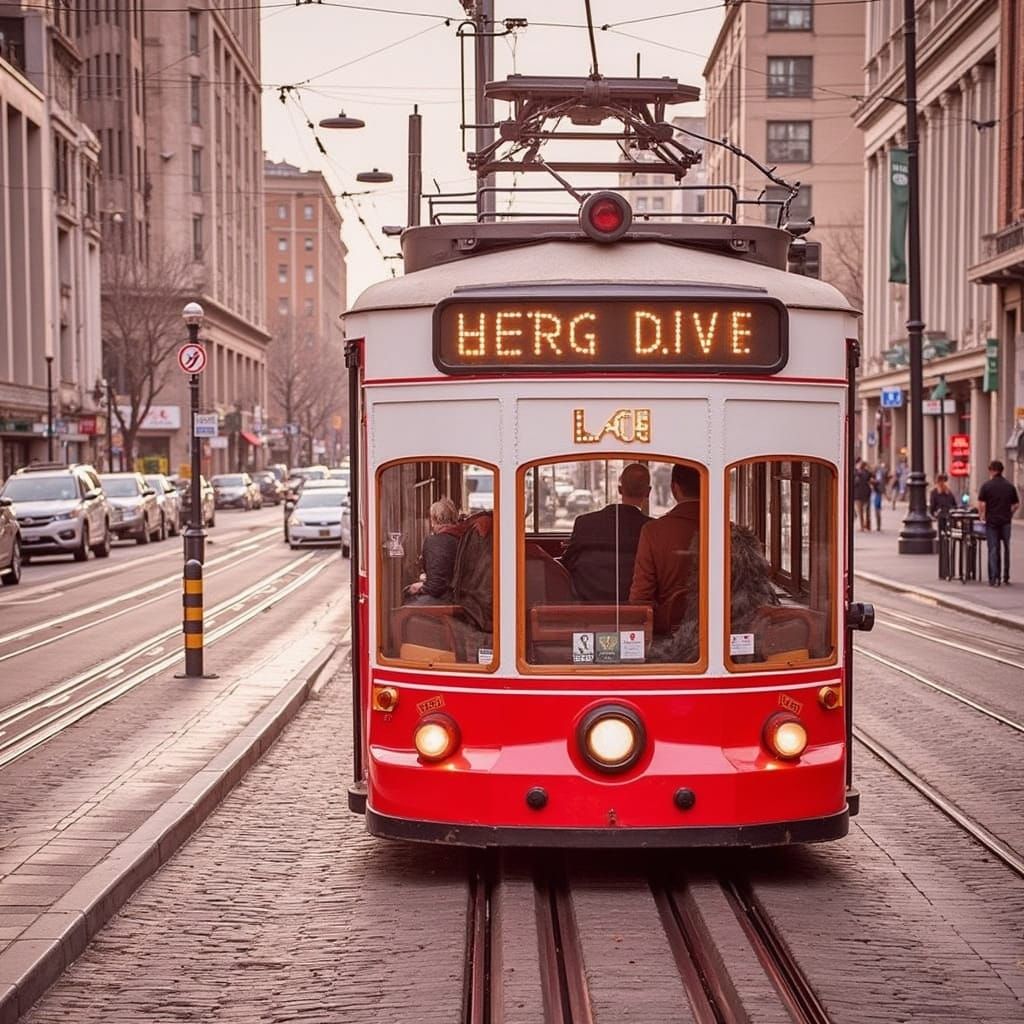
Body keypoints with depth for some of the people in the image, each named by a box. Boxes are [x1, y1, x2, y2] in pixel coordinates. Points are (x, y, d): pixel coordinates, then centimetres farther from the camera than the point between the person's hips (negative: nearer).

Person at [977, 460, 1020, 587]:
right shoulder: (1010, 486, 4)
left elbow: (981, 504, -13)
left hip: (991, 521, -3)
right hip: (1005, 521, 3)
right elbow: (1016, 505, 4)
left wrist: (982, 516, 3)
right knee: (1006, 549, 13)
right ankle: (1006, 577, 17)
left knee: (993, 550, 0)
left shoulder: (986, 485, -7)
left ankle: (994, 578, -5)